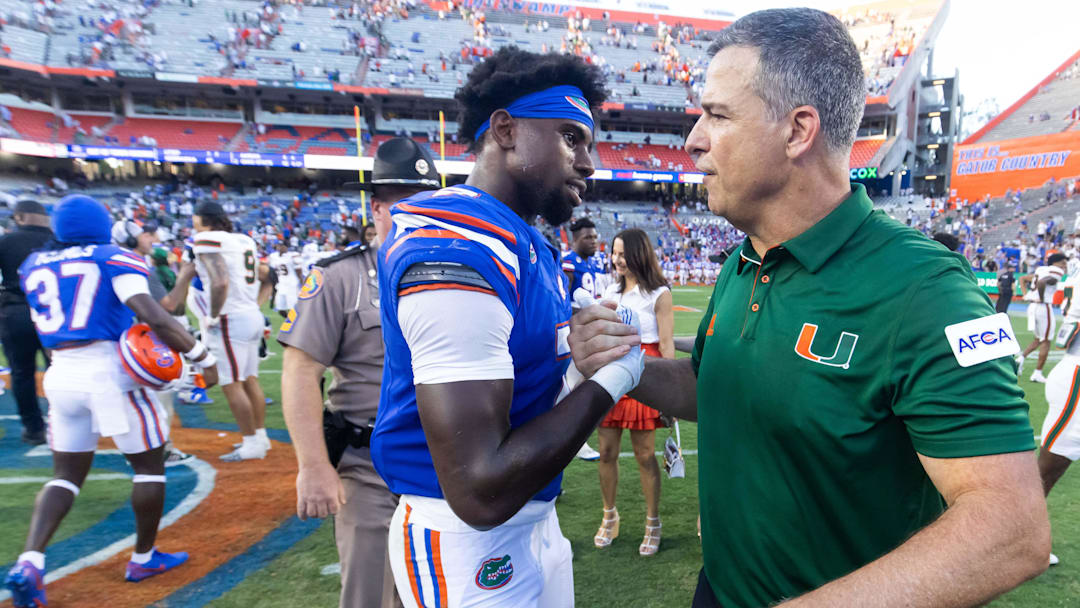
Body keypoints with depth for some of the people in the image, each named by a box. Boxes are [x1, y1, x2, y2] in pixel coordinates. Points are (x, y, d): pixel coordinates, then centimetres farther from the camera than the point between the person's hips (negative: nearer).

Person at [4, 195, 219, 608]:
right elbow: (152, 316, -20)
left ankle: (29, 562, 1)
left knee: (66, 474, 18)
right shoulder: (114, 259, -6)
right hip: (110, 371, -5)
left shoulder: (34, 266, 12)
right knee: (149, 466, 11)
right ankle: (144, 558, 21)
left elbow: (49, 325, 18)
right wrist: (201, 357, -17)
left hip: (61, 374, 6)